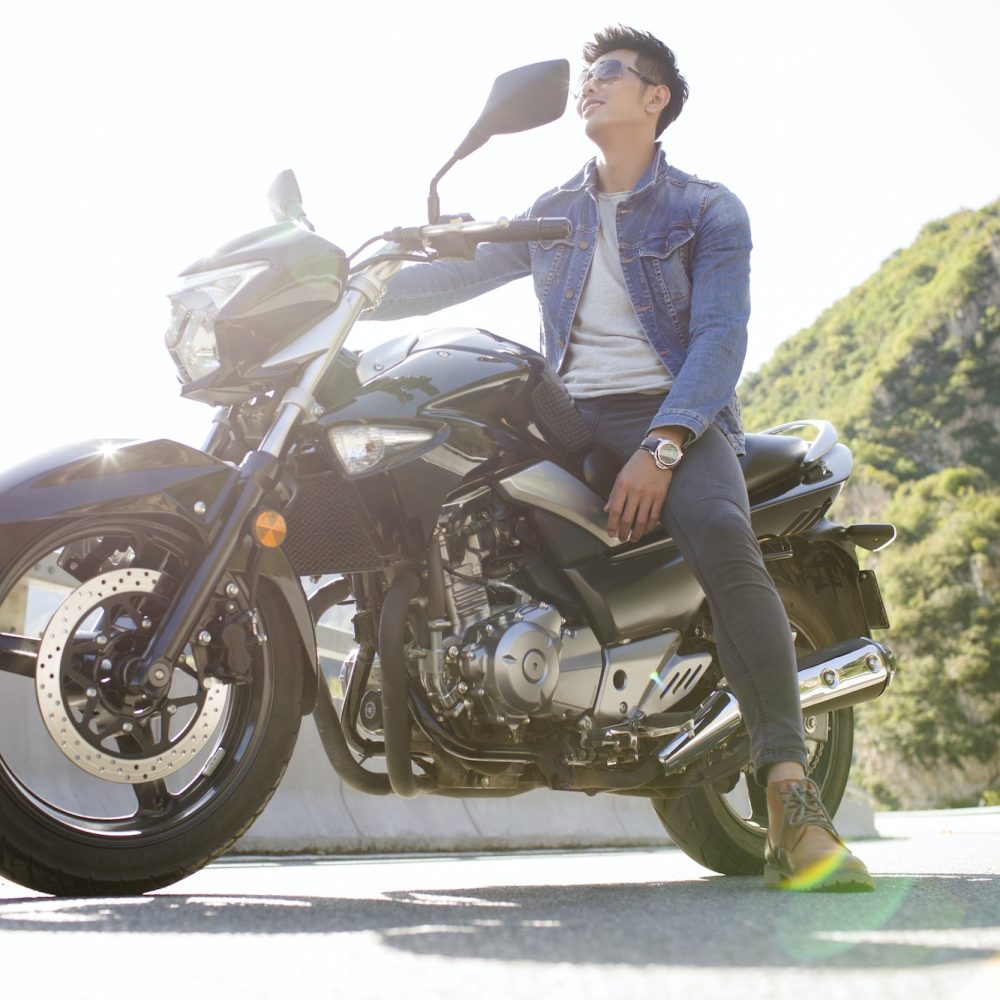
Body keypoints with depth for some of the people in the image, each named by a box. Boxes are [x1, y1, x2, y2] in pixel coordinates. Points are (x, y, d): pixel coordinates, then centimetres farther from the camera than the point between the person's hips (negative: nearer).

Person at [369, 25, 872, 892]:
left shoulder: (708, 211, 6)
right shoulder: (553, 215, 21)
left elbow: (721, 339, -7)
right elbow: (457, 273, 19)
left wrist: (660, 448, -22)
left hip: (681, 415, -5)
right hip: (575, 417, 5)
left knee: (722, 536, -36)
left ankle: (791, 802, -43)